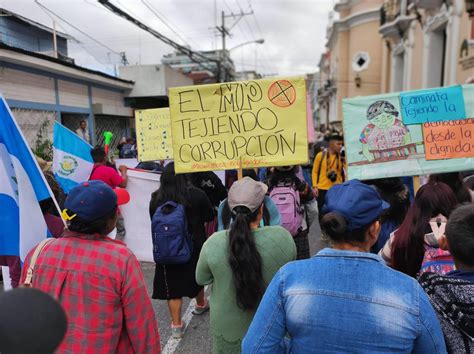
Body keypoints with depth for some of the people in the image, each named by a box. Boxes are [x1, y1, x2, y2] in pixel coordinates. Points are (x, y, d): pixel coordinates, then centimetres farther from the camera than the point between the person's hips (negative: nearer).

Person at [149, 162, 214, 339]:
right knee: (196, 275, 24)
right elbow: (210, 216, -3)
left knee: (173, 286, 10)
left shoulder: (156, 199, -11)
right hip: (194, 245, 0)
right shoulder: (196, 195, -15)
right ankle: (200, 304, 48)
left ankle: (176, 325, 16)